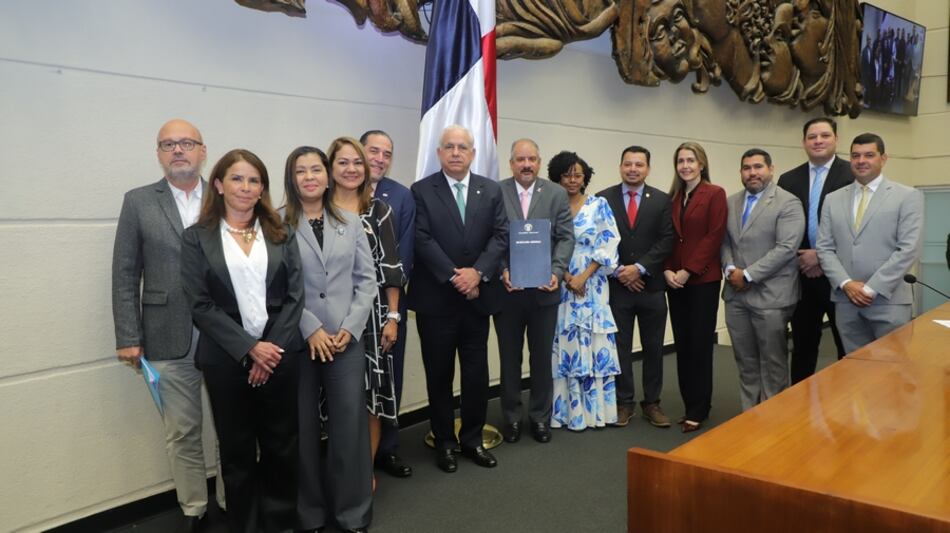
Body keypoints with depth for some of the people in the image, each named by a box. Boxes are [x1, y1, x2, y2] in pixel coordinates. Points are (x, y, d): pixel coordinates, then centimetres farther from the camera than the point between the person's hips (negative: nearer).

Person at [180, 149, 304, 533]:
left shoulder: (281, 235, 8)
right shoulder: (197, 238, 2)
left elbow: (295, 296, 2)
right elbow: (201, 305, -6)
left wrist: (273, 347, -10)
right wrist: (249, 348, -13)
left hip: (281, 355, 2)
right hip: (227, 360, -1)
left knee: (281, 445, 9)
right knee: (237, 450, 10)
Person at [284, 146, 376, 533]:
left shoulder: (351, 223, 9)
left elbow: (366, 280, 6)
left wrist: (350, 328, -5)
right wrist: (311, 329, -12)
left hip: (346, 340, 2)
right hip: (297, 341, -2)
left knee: (350, 426, 4)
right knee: (303, 429, 8)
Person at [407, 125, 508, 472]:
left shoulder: (491, 190, 8)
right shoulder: (422, 190, -1)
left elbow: (501, 236, -1)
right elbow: (423, 240, -10)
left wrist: (477, 272, -15)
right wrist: (454, 276, -17)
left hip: (477, 296, 3)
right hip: (435, 298, -2)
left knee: (477, 372, 9)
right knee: (439, 374, 8)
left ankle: (472, 438, 25)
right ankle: (444, 441, 22)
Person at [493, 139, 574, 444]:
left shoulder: (557, 194, 3)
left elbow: (566, 237, -1)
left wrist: (556, 272, -14)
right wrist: (502, 271, -17)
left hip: (544, 289, 1)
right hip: (507, 288, -1)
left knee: (542, 356, 11)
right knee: (510, 357, 12)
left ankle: (540, 416, 26)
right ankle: (512, 416, 26)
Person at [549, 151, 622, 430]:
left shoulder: (599, 205, 4)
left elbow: (609, 243, -3)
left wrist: (583, 276, -11)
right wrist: (566, 277, -11)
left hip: (593, 284, 0)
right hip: (561, 284, 1)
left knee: (595, 343, 0)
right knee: (566, 345, 2)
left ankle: (595, 408, 11)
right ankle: (569, 411, 11)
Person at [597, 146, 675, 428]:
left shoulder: (662, 200, 4)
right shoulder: (604, 199, 2)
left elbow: (666, 240, -3)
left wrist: (639, 267, -13)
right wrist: (618, 272, -11)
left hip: (651, 286, 1)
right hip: (616, 285, -1)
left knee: (653, 348, 8)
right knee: (620, 347, 7)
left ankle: (652, 402, 21)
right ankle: (623, 402, 19)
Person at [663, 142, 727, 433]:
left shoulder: (715, 194, -2)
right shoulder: (672, 197, 12)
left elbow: (714, 236, -10)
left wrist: (688, 270, -14)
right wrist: (667, 270, -5)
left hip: (703, 280, -5)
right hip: (675, 281, 5)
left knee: (699, 344, -1)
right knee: (682, 344, 7)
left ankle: (698, 410, 9)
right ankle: (690, 405, 17)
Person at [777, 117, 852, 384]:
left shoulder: (853, 174, -4)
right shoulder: (789, 179, 8)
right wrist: (800, 261, -6)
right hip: (802, 275, 4)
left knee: (849, 347, 7)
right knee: (802, 346, 12)